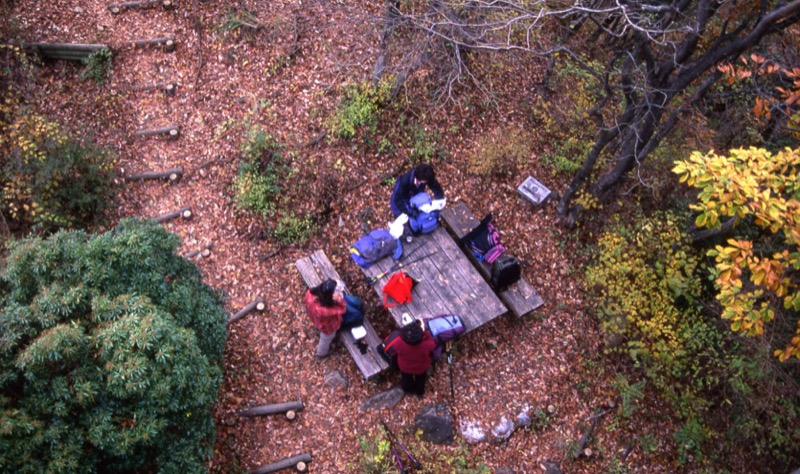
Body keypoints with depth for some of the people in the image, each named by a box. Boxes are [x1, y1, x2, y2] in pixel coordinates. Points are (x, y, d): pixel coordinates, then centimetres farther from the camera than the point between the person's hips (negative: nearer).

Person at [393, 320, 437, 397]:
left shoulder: (400, 343, -42)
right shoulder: (426, 345, -44)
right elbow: (433, 344, -19)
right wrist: (424, 332, -23)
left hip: (405, 367, 1)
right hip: (421, 368, -1)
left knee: (406, 379, 36)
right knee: (420, 380, 35)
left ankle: (408, 390, 65)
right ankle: (420, 393, 62)